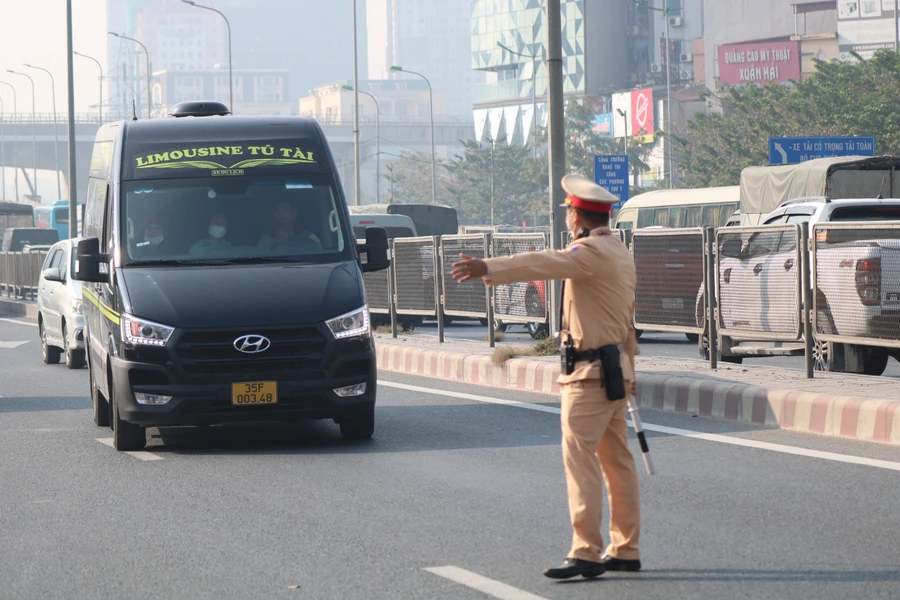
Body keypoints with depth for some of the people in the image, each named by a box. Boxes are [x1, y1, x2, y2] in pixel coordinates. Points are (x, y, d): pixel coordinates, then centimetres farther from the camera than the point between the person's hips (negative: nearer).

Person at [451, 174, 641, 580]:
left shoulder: (591, 253, -15)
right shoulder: (618, 252, 16)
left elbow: (547, 263, -32)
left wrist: (489, 268, -44)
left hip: (590, 372, -10)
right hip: (616, 367, 10)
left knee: (580, 458, -11)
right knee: (617, 460, 12)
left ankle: (586, 553, -14)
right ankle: (625, 550, 15)